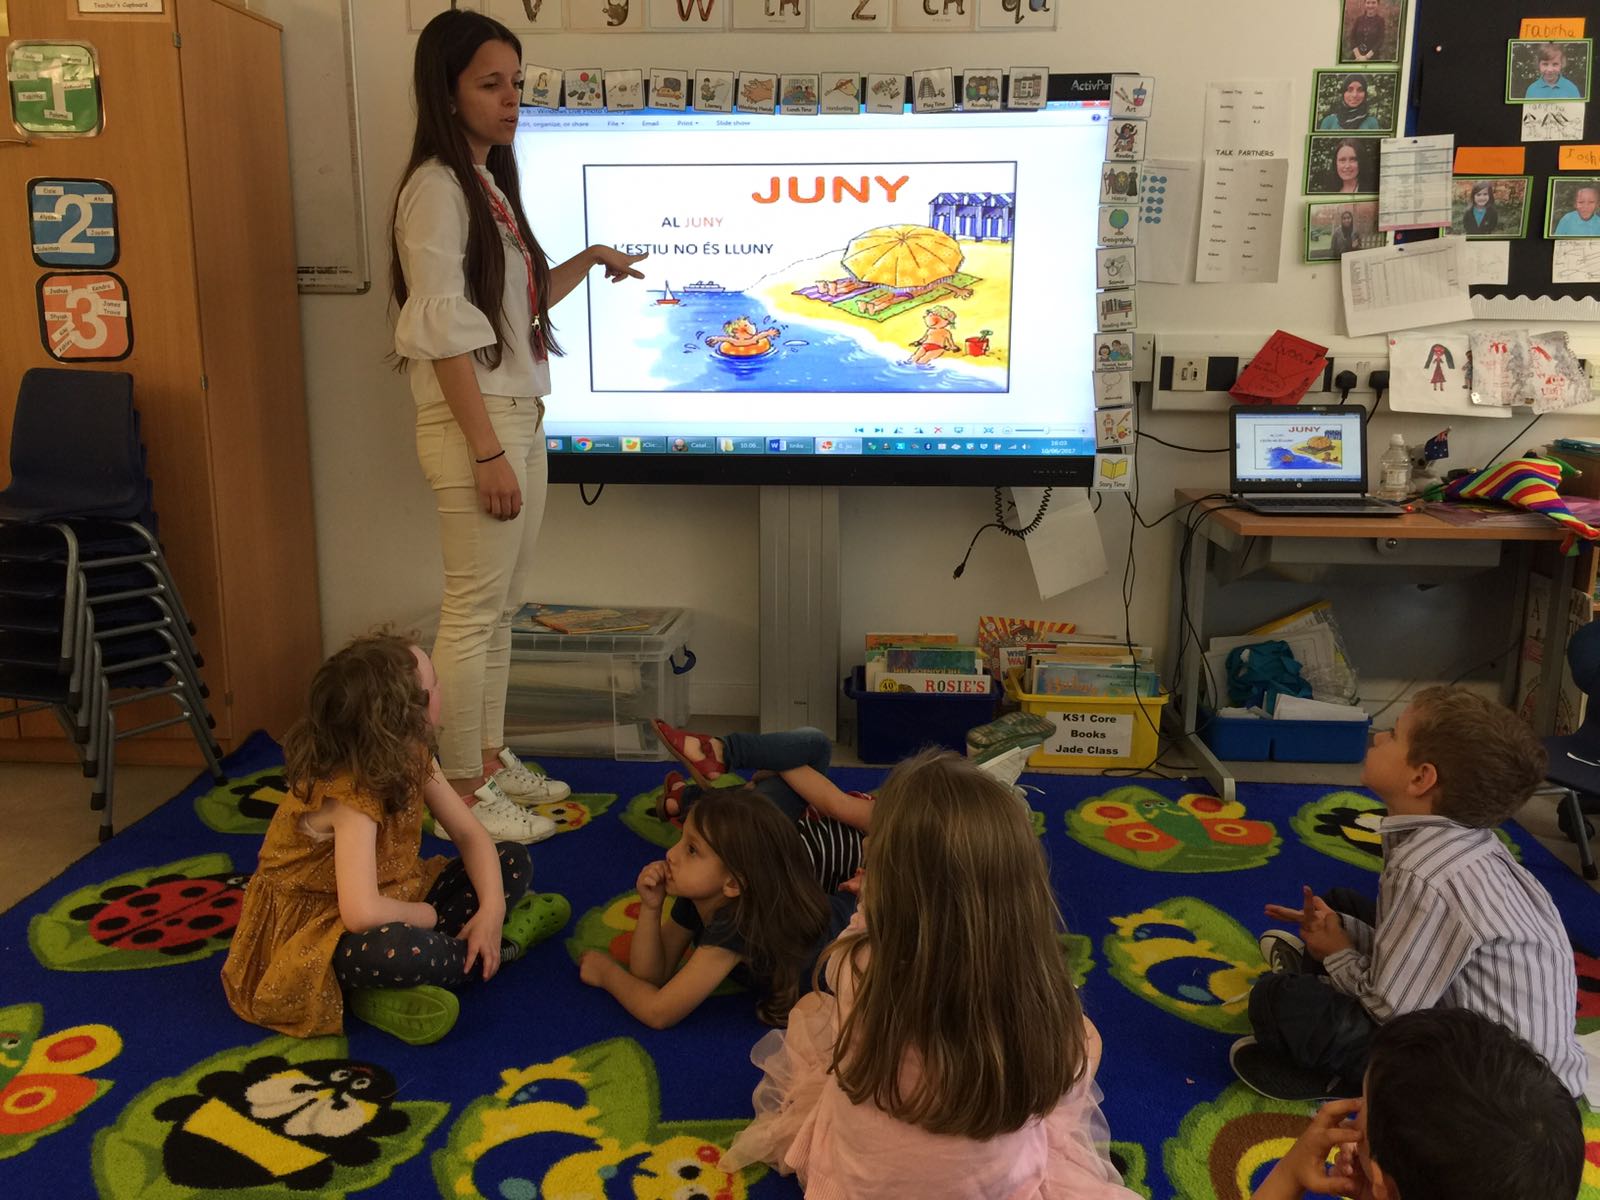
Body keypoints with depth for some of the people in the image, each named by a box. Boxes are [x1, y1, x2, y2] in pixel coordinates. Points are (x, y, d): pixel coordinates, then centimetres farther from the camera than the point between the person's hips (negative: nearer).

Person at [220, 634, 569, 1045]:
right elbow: (363, 914, -41)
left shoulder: (412, 758, -7)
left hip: (389, 901, 8)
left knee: (513, 862, 3)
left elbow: (470, 834, -3)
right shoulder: (347, 794, -31)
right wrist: (427, 916, -21)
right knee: (406, 951, -40)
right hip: (315, 931, -8)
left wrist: (492, 908, -18)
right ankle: (497, 944, -11)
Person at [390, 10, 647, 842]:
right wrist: (487, 452, -20)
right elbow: (444, 333, -18)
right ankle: (463, 791, 9)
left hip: (520, 414, 9)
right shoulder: (436, 188, -12)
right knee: (474, 609, -3)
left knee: (502, 604, 14)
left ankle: (490, 758, 27)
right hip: (475, 423, -9)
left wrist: (588, 263, 18)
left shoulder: (490, 186, 15)